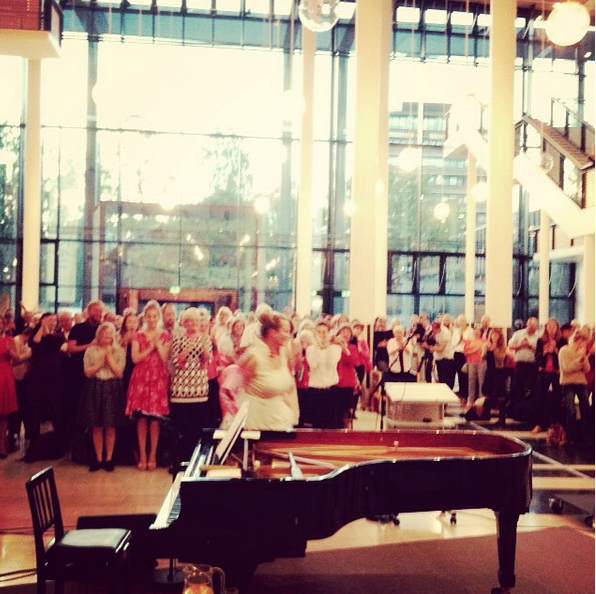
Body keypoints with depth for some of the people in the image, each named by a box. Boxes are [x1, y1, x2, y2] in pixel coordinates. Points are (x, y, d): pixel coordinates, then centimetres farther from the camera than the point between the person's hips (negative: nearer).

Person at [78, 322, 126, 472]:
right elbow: (88, 372, -3)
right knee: (96, 427, 3)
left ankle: (108, 459, 11)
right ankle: (98, 459, 12)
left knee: (110, 427, 1)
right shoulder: (90, 351, 6)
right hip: (95, 389, 1)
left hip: (112, 390, -1)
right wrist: (102, 361, -11)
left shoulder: (119, 351, 4)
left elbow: (119, 373, -6)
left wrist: (109, 356, -9)